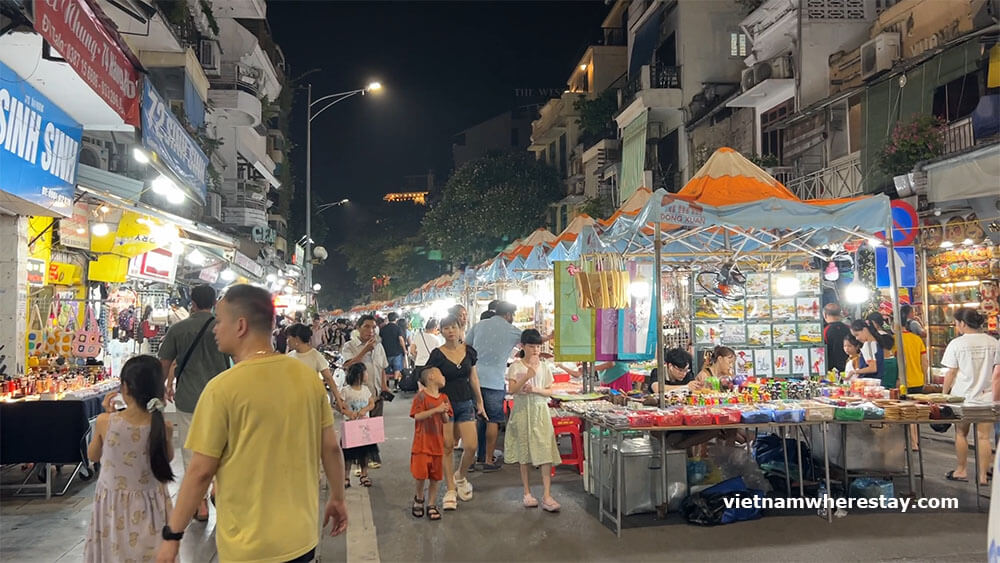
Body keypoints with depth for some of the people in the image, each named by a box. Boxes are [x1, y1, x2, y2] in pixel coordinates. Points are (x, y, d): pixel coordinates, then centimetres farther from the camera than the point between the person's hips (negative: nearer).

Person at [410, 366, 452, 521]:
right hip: (422, 442, -5)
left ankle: (432, 505, 20)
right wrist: (436, 409, -22)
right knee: (421, 473, -6)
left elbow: (446, 420, 11)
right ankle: (419, 498, 22)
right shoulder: (421, 396, -8)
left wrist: (444, 413, -11)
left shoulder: (443, 398, 8)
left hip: (437, 443, 5)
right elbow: (417, 416, -18)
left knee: (435, 476, 8)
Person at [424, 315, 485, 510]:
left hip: (465, 404, 3)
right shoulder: (437, 354, -8)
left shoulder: (469, 351, 3)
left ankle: (460, 476, 25)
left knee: (471, 446, -4)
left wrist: (480, 402, 16)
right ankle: (451, 490, 13)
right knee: (447, 447, 1)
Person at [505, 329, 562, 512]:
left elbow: (549, 392, 6)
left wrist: (535, 389, -13)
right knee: (524, 453, 6)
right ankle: (527, 493, 18)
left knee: (545, 452, -8)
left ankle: (547, 496, -8)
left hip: (540, 410, 1)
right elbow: (512, 390, -11)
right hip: (522, 410, -1)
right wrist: (527, 376, -24)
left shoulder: (545, 367, 5)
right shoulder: (516, 367, -1)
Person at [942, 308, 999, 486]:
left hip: (963, 395, -2)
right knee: (983, 436, 4)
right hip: (985, 395, 3)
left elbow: (951, 373, -7)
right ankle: (983, 476, 8)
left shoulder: (957, 343, -9)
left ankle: (961, 471, 21)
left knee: (961, 433, 13)